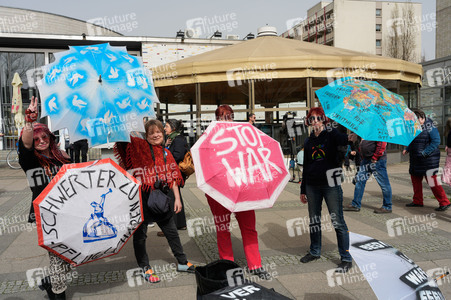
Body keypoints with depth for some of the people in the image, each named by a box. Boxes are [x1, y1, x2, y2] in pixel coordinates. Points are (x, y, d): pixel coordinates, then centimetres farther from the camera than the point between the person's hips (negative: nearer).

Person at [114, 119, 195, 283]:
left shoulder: (166, 153, 10)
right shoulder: (138, 146, -3)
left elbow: (173, 177, 10)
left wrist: (177, 198, 7)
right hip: (141, 196, -4)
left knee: (171, 231, 14)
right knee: (140, 234, 7)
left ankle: (182, 263, 29)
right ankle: (145, 268, 24)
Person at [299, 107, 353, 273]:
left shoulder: (331, 134, -1)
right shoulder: (308, 141, 12)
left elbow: (343, 140, -26)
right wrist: (303, 190, 16)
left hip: (331, 184, -5)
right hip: (312, 186, 5)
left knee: (338, 222, -2)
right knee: (314, 220, 14)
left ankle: (346, 259, 8)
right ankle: (315, 252, 31)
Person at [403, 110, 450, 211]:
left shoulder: (429, 127, -11)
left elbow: (436, 141, -16)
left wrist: (425, 152, -21)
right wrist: (407, 149, 8)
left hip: (429, 159, -8)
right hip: (416, 159, 8)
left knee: (432, 180, -10)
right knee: (415, 179, 13)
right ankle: (417, 201, 26)